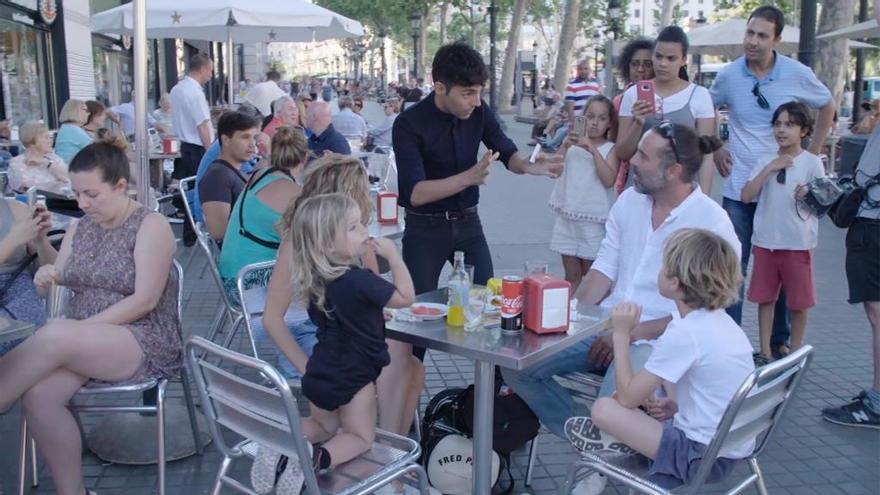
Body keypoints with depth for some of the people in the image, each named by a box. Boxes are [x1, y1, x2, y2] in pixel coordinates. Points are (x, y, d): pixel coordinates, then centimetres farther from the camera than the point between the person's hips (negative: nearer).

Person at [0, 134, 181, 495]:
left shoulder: (151, 226, -7)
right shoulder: (80, 227, 12)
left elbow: (145, 300, -15)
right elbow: (57, 284, 18)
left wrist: (81, 328, -20)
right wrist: (46, 278, -7)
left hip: (145, 342, -5)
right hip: (78, 340, 6)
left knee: (54, 336, -34)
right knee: (38, 394, -27)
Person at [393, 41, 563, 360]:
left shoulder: (479, 112, -5)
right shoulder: (409, 124, -19)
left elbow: (508, 154, 5)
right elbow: (415, 193, -25)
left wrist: (531, 166, -18)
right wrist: (469, 177, -36)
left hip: (468, 222, 4)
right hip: (425, 229, -4)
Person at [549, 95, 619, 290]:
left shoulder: (610, 149, 0)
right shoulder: (573, 143, 7)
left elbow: (609, 180, -15)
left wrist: (593, 150, -22)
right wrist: (565, 145, -17)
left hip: (594, 219, -2)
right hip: (567, 216, 2)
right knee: (571, 276, 9)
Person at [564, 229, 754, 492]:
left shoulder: (683, 332, -23)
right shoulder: (723, 321, 4)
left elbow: (627, 397, -17)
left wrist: (621, 335, -10)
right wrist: (674, 405, 5)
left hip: (704, 457, -9)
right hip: (734, 449, 9)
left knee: (603, 408, -12)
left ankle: (614, 444, 17)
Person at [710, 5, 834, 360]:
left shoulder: (798, 74, -6)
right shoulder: (728, 74, -5)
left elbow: (827, 106, 12)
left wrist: (813, 152, 6)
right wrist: (715, 149, 4)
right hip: (739, 188, 0)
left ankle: (780, 341, 24)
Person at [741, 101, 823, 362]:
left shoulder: (812, 162, -4)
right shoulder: (765, 161, 4)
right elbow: (746, 196, -5)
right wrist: (770, 168, -13)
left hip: (798, 243, -3)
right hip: (765, 241, 3)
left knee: (799, 301, 7)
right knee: (765, 297, 10)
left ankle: (795, 352, 23)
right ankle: (765, 351, 21)